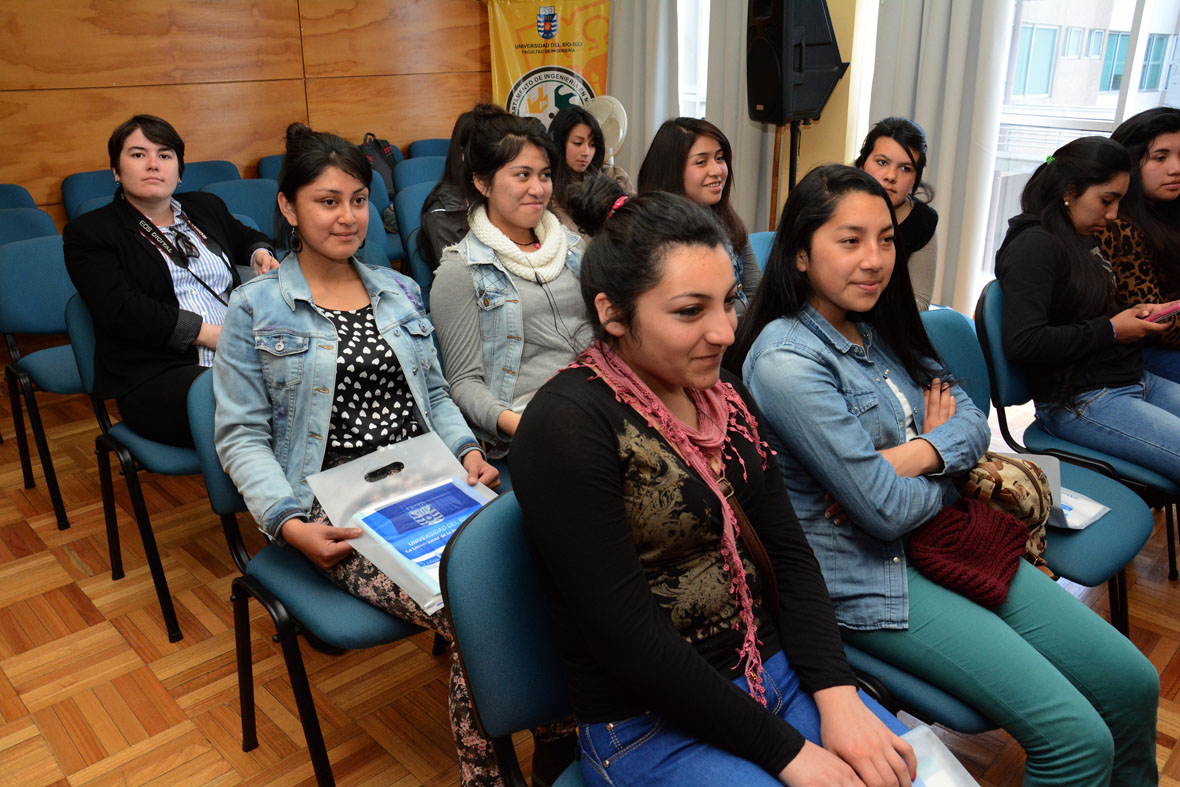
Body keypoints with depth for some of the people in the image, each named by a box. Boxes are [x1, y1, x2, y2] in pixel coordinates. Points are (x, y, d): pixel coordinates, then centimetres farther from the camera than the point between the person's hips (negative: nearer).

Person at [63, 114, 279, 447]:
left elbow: (246, 236, 45)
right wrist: (208, 333, -14)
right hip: (156, 378, -5)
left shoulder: (206, 207, 23)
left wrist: (259, 251, 19)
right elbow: (119, 310, -7)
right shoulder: (88, 232, 8)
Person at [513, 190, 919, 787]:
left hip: (778, 672, 7)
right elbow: (630, 639, -20)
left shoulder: (720, 392, 4)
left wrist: (837, 694, -9)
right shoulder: (567, 425, -19)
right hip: (650, 726, -6)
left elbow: (788, 552, 4)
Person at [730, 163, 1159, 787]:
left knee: (1133, 683, 6)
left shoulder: (876, 328, 7)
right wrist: (950, 459, -2)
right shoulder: (785, 359, -20)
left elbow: (972, 420, 5)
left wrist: (914, 455, -16)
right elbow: (886, 511, -21)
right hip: (869, 576, -8)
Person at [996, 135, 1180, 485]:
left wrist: (1133, 314, 7)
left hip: (1134, 380, 10)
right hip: (1080, 401, -10)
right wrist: (1110, 330, -14)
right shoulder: (1034, 246, -14)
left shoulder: (1084, 240, 15)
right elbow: (1021, 342, -25)